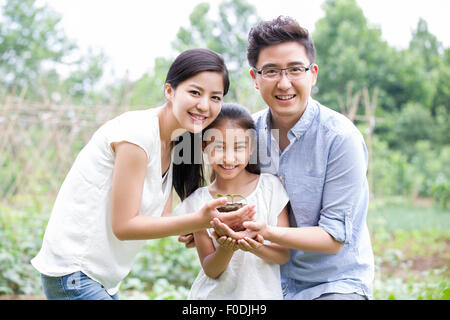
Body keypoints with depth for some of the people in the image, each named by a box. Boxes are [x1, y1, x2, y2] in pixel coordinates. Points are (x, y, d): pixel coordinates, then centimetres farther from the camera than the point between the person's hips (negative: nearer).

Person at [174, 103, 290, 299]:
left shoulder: (270, 187, -5)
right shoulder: (198, 202, -5)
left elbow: (284, 254, -6)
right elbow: (210, 270, -5)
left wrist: (257, 248, -24)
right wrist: (226, 249, -23)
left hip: (263, 293, -1)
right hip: (216, 294, 1)